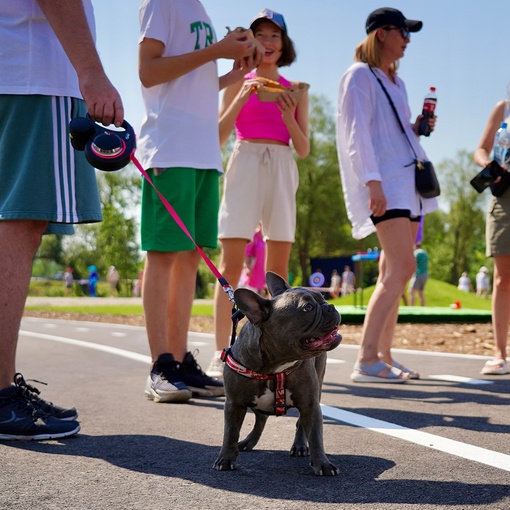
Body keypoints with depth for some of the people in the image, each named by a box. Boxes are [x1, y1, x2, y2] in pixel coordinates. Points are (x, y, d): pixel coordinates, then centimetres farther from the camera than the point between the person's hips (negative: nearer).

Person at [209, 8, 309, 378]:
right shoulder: (238, 84, 10)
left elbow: (304, 150, 10)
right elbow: (218, 137, 3)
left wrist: (289, 118, -7)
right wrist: (241, 99, -8)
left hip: (282, 171, 2)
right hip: (244, 166, -2)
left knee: (278, 270, 1)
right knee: (230, 264, -10)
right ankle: (221, 352, -9)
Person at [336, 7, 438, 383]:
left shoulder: (395, 81, 22)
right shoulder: (359, 75, -3)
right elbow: (357, 133, -13)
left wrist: (417, 128, 9)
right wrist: (372, 181, -22)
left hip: (407, 179, 9)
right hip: (384, 181, -9)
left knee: (394, 271, 6)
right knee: (402, 266, -19)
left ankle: (383, 356, 10)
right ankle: (366, 361, -21)